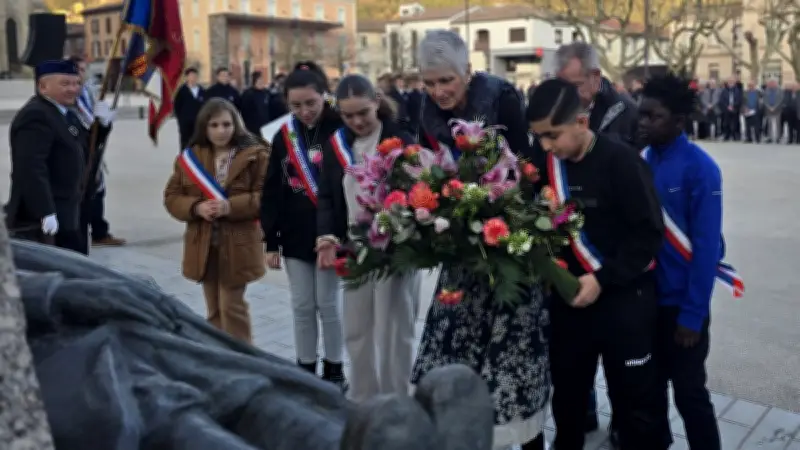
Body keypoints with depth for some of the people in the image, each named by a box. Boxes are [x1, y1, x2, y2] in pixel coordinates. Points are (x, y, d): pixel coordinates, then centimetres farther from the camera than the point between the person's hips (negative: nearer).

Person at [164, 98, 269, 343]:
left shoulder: (254, 155, -7)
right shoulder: (190, 156, 4)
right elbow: (171, 197, 6)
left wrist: (231, 206, -23)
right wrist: (196, 207, -14)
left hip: (237, 246, -4)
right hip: (203, 245, 4)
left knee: (232, 307, -1)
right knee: (214, 310, 15)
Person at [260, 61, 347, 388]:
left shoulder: (339, 130, -9)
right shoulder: (284, 137, 4)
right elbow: (272, 192, 6)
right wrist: (271, 241, 4)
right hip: (294, 237, 4)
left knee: (329, 305, 6)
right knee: (302, 307, 11)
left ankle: (334, 370, 22)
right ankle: (305, 370, 24)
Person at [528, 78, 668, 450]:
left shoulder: (619, 160, -18)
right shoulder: (543, 161, -2)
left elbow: (648, 233, -15)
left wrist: (603, 279, -19)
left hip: (624, 296, -5)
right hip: (568, 294, 5)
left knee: (634, 397, 6)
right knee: (566, 392, 19)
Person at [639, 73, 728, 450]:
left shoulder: (699, 168, -16)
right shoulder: (641, 161, -1)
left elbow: (706, 246, -16)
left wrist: (693, 314, -16)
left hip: (681, 303, -5)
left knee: (689, 393, 8)